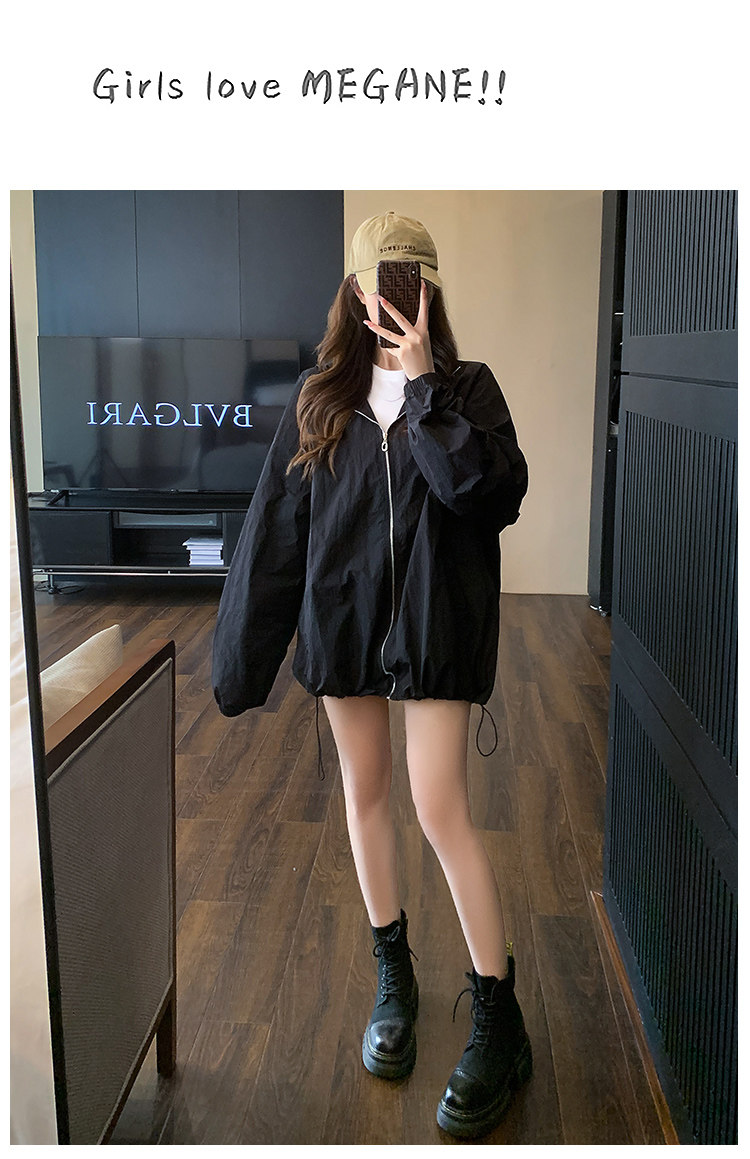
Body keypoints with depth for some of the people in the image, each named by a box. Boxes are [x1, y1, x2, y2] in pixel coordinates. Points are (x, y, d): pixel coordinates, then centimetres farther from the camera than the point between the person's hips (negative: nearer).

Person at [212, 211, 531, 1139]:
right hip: (342, 620, 4)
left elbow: (495, 493, -18)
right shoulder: (321, 399, 4)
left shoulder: (465, 388, -1)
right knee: (364, 794, 13)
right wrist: (243, 656, 2)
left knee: (440, 812, -5)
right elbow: (274, 530, 3)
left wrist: (423, 386, -18)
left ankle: (499, 1023, 10)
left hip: (433, 627, -3)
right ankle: (393, 974, 34)